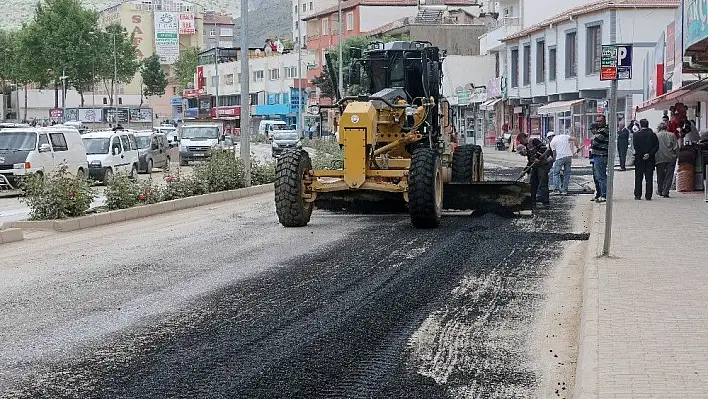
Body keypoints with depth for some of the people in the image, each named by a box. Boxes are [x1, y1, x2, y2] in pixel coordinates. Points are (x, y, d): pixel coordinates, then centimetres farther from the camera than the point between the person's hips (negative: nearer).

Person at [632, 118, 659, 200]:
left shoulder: (636, 135, -4)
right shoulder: (653, 135, 1)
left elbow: (636, 147, -8)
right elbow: (656, 147, -4)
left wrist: (642, 155, -4)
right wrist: (649, 154, -8)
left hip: (639, 159, -1)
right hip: (650, 160, 1)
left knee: (638, 178, 6)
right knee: (649, 178, 3)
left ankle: (638, 195, 5)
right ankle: (648, 196, 0)